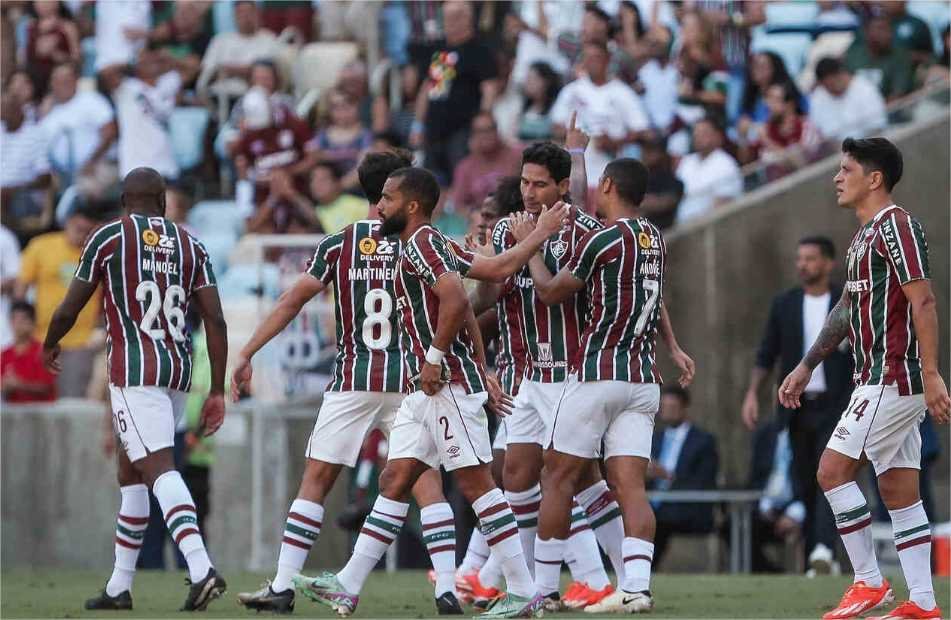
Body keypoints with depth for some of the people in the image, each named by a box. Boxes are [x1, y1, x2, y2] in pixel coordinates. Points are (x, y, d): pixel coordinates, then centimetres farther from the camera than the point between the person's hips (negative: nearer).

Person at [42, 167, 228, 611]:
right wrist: (217, 391, 9)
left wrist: (49, 346, 26)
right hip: (179, 368, 6)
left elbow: (68, 312, 4)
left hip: (134, 368, -6)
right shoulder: (190, 245, 13)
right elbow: (215, 320, 6)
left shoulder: (108, 237, 1)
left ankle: (201, 569, -34)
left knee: (158, 469, -16)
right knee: (131, 474, 17)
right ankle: (119, 587, 20)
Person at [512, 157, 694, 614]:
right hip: (643, 379, 6)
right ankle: (636, 587, -14)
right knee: (630, 485, 0)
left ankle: (541, 588, 6)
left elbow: (551, 291, 0)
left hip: (597, 374, -6)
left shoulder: (602, 240, -11)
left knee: (559, 477, 3)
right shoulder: (655, 240, 12)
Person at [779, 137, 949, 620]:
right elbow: (847, 309, 28)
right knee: (899, 491, 7)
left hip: (893, 380, -10)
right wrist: (806, 367, 29)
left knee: (833, 470, -9)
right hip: (880, 381, 10)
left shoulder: (896, 226, -12)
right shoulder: (863, 235, 19)